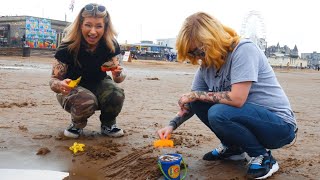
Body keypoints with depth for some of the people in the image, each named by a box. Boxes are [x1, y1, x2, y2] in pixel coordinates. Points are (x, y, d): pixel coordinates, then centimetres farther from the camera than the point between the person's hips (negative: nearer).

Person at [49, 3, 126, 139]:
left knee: (117, 95, -30)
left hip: (98, 84, 3)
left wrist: (118, 74, -35)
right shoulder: (68, 47, -25)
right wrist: (60, 85, -44)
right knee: (86, 101, -37)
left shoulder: (111, 45, -17)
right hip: (73, 89, -2)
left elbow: (118, 78, -9)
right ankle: (77, 124, 0)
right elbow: (53, 79, -18)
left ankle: (108, 125, 2)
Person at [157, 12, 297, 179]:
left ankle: (264, 156, -8)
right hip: (250, 119, 8)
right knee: (198, 102, -2)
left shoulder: (244, 50, -21)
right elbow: (192, 102, 9)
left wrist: (196, 94, -20)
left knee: (218, 113, -30)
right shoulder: (206, 66, 1)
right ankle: (233, 148, 13)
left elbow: (237, 99, -30)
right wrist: (172, 125, -6)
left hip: (280, 125, -8)